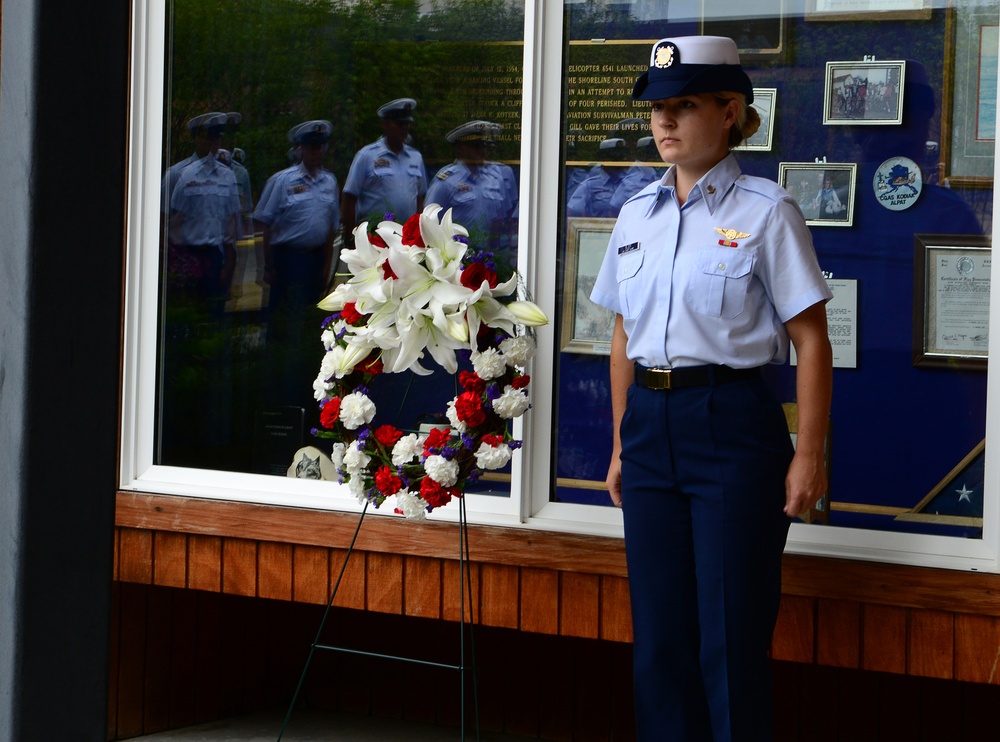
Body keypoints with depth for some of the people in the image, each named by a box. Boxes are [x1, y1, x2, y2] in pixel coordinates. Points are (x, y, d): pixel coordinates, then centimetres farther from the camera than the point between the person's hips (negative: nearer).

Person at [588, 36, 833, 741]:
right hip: (650, 421, 5)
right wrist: (622, 446, 17)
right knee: (659, 631, 8)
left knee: (731, 636, -3)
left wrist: (808, 453, -10)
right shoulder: (637, 214, 11)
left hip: (732, 424, -5)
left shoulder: (766, 211, -5)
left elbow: (811, 341, -6)